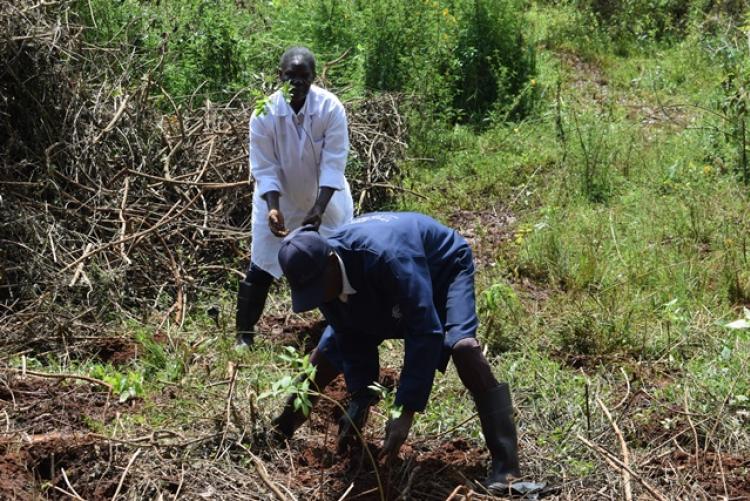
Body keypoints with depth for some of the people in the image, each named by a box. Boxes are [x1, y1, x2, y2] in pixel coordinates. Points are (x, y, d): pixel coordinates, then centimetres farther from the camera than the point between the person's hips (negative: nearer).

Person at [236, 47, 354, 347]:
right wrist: (273, 209, -29)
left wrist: (319, 209, -30)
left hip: (325, 198, 0)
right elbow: (265, 169, -16)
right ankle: (244, 337, 14)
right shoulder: (265, 113, -21)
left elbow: (333, 165, -21)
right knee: (260, 268, 0)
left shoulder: (331, 108, -22)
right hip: (278, 198, 0)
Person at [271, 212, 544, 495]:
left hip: (441, 268, -6)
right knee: (325, 357, 4)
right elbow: (352, 340, -11)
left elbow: (424, 332, -45)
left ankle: (505, 469, -36)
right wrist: (360, 399, -21)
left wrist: (406, 411, -46)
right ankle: (280, 432, 30)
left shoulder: (384, 257, -46)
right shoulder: (320, 276, -24)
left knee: (462, 345, -34)